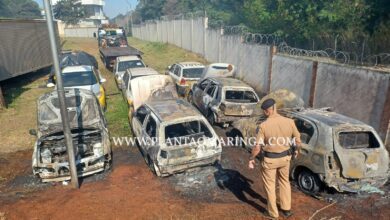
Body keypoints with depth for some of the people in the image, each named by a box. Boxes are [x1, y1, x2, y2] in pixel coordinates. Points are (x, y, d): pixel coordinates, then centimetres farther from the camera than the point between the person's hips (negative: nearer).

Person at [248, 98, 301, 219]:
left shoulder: (263, 126, -22)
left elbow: (257, 147, -18)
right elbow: (298, 140, 0)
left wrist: (251, 159, -1)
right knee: (284, 181, 26)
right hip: (285, 157, 4)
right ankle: (286, 209, 40)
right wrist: (296, 149, 22)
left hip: (269, 159, -4)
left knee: (269, 185, 15)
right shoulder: (289, 122, -12)